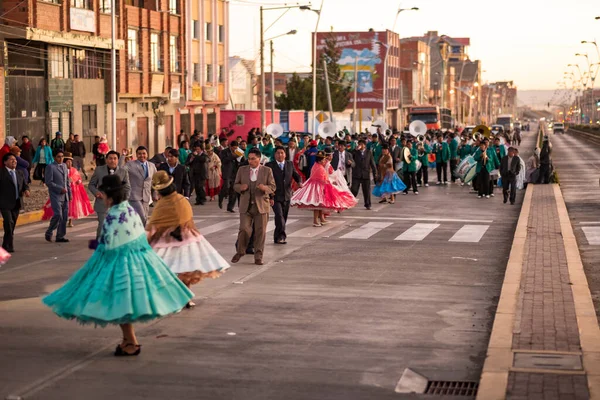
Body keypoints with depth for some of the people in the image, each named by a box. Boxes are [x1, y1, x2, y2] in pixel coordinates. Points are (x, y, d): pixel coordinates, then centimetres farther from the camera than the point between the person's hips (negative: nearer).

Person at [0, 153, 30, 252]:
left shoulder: (20, 173, 15)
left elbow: (25, 185, 15)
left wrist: (26, 190, -7)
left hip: (16, 203, 6)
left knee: (12, 225, 9)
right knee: (9, 223, -15)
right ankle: (9, 246, -10)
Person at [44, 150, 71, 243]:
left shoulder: (64, 166, 16)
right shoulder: (50, 167, -6)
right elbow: (48, 182, -12)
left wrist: (69, 193, 16)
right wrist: (60, 189, -14)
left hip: (65, 196, 7)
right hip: (56, 195, -7)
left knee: (65, 216, 3)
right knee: (58, 215, -15)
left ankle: (60, 236, 10)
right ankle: (49, 233, 4)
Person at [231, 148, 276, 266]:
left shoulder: (267, 171, 3)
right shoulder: (242, 170, 7)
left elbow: (273, 187, 4)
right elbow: (235, 185, 12)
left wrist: (265, 188, -19)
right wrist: (240, 187, -12)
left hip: (261, 205, 0)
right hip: (246, 205, 1)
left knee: (260, 232, 1)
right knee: (244, 229, -7)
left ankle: (258, 256, 11)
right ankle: (240, 252, 14)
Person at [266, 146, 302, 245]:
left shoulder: (290, 164, 10)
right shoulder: (269, 165, -4)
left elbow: (296, 175, 14)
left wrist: (299, 182, -11)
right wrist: (270, 197, -14)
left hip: (287, 196, 5)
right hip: (275, 196, -5)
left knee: (284, 217, 9)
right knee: (279, 215, -19)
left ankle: (277, 237, 20)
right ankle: (282, 235, -18)